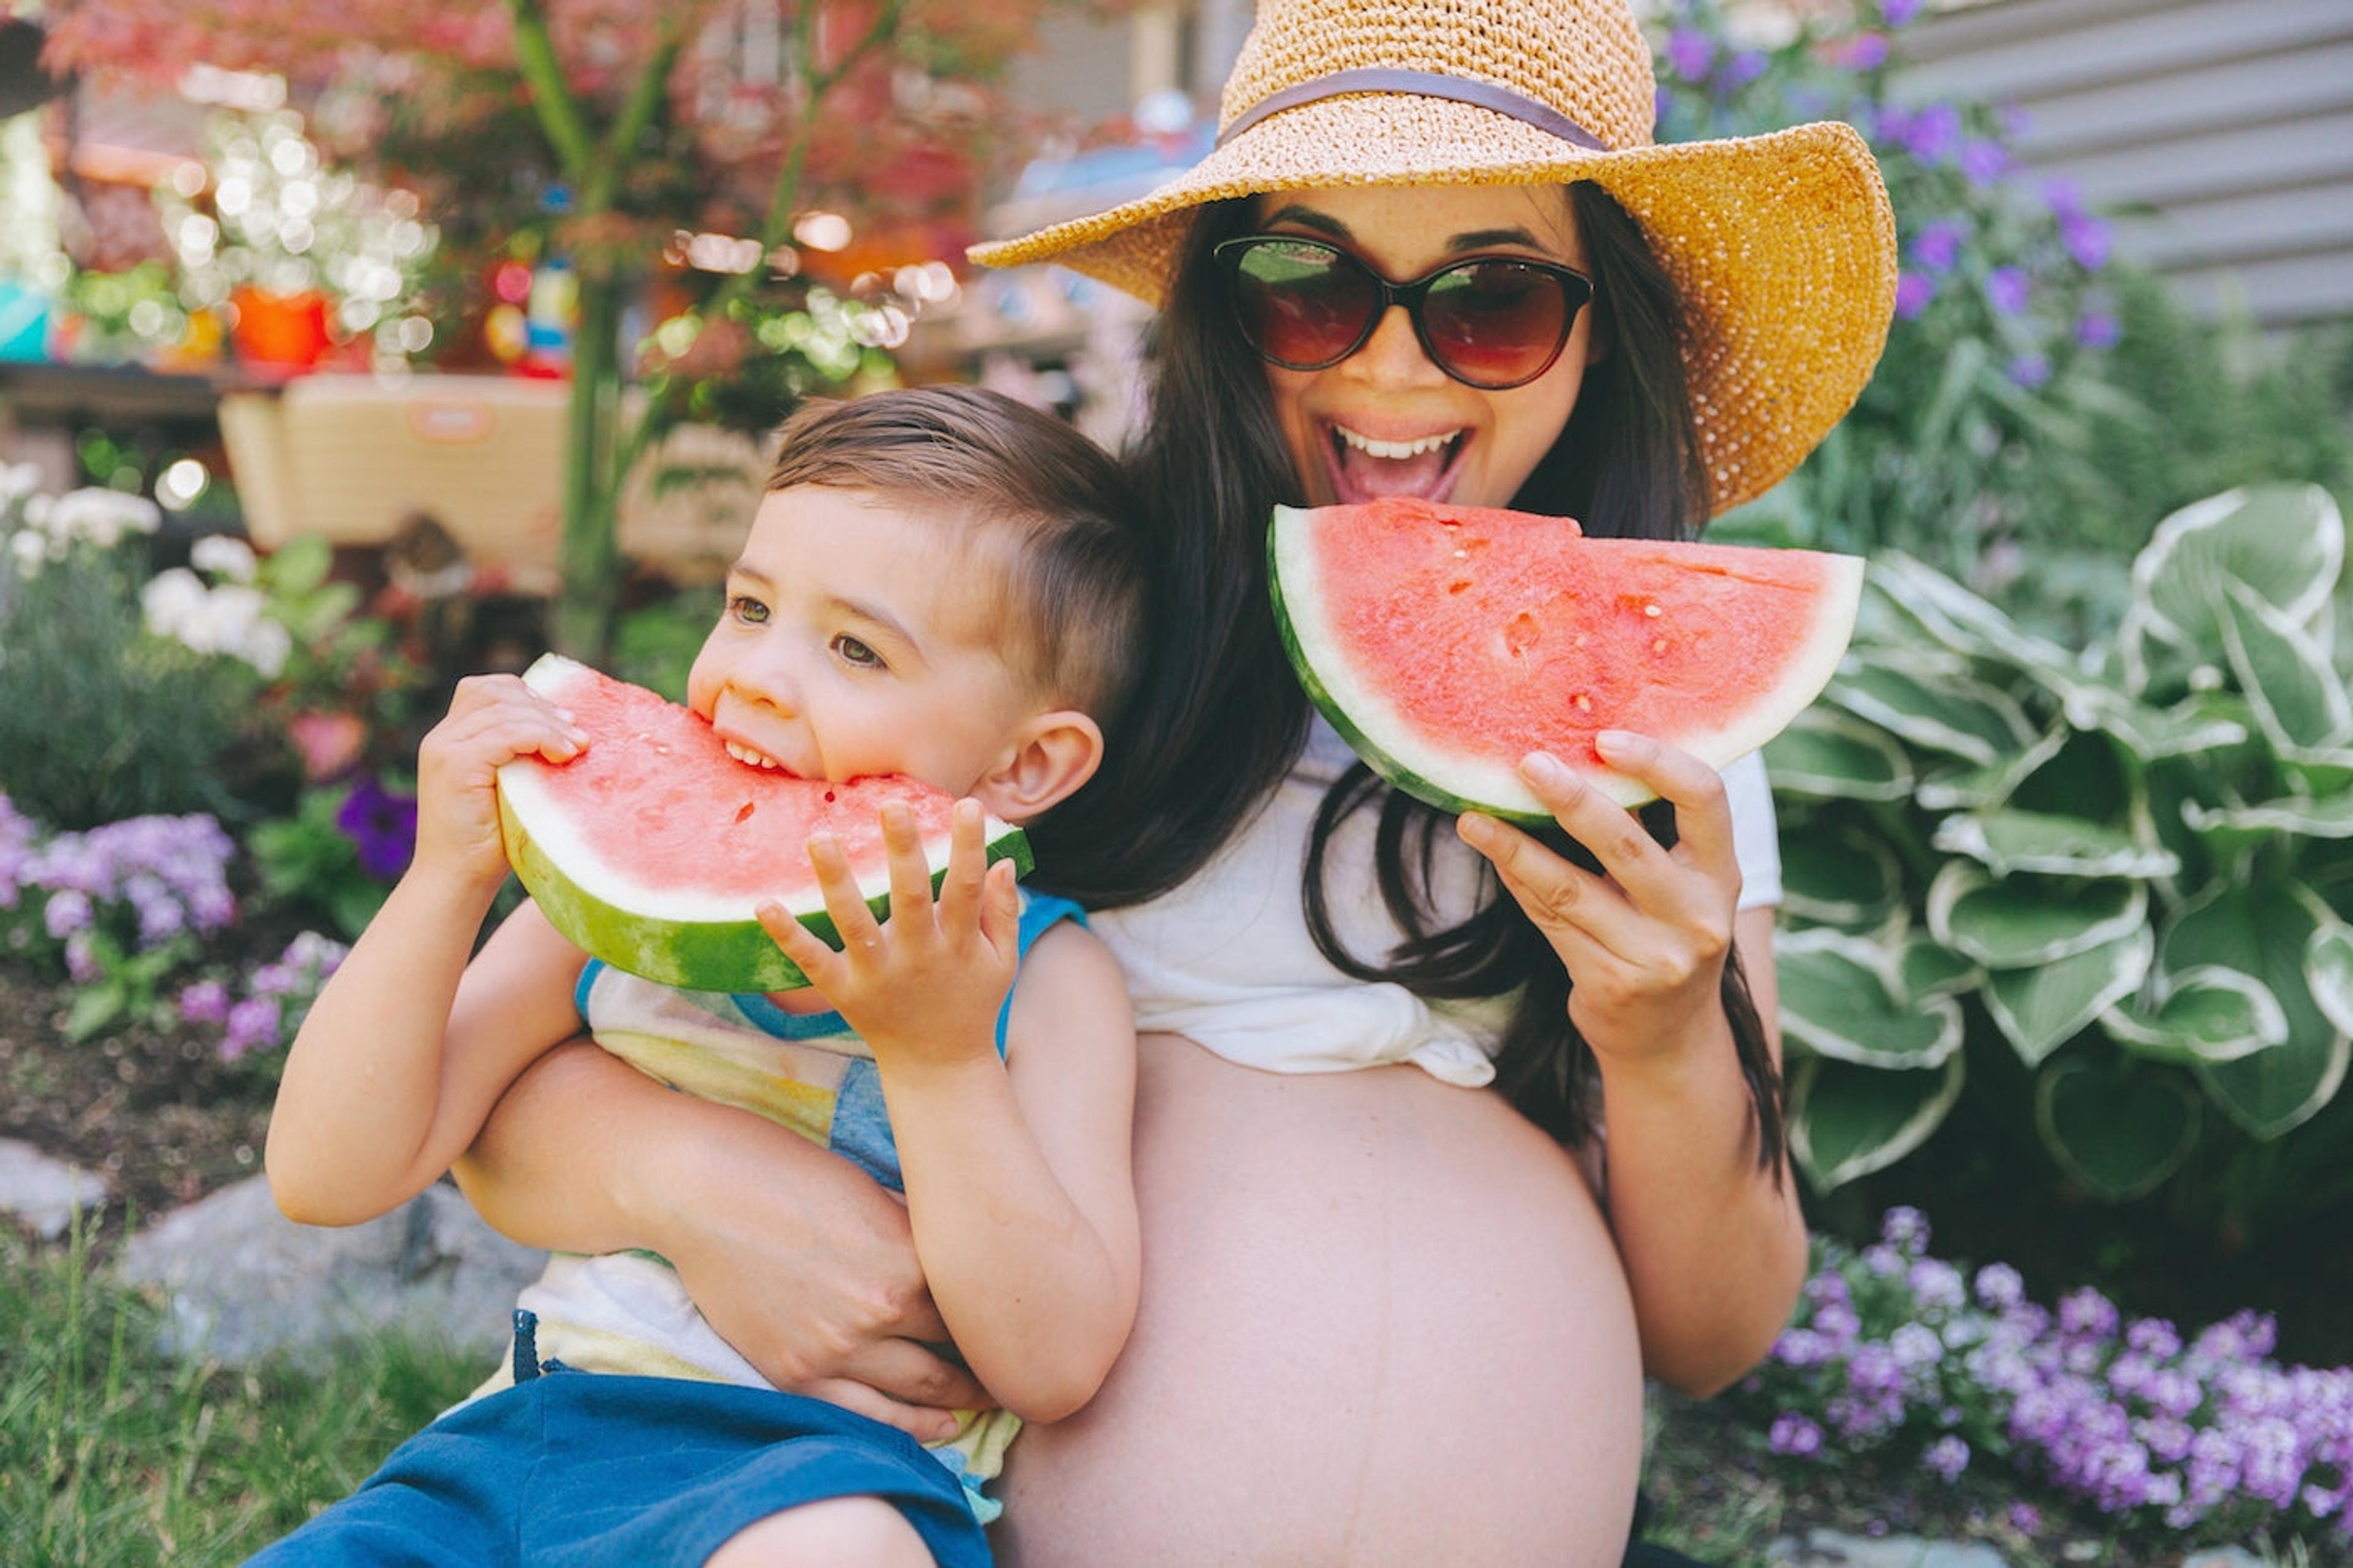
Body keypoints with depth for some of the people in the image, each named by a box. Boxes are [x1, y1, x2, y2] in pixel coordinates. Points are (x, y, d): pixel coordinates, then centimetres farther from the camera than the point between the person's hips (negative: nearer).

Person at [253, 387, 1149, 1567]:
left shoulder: (1041, 978, -7)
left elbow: (1053, 1368, -14)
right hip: (530, 1428, 3)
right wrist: (447, 879, -13)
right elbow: (328, 1179, -2)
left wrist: (939, 1057, -24)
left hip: (839, 1463, -2)